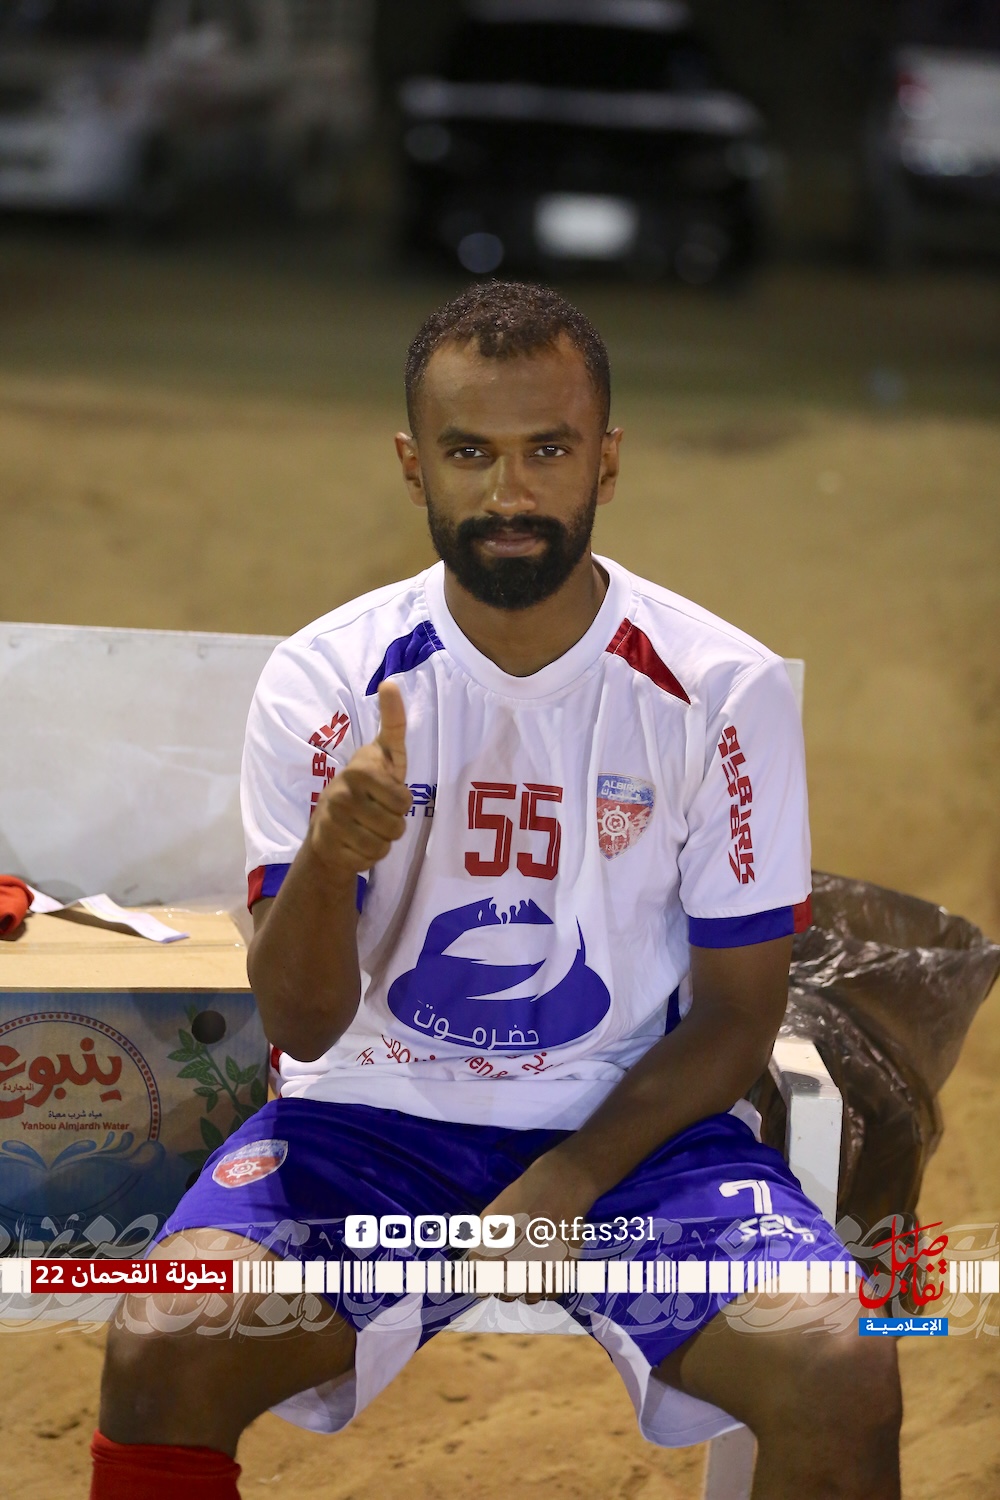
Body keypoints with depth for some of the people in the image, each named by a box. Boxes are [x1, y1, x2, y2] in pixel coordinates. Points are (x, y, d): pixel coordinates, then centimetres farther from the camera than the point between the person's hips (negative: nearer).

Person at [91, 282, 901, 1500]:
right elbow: (299, 1021, -9)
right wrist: (327, 860, -31)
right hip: (378, 1112, 0)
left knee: (843, 1376, -26)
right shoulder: (323, 682, -7)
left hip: (634, 1123, 0)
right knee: (159, 1353, -26)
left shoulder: (724, 690, -8)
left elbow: (735, 1014, -1)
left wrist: (570, 1183, -15)